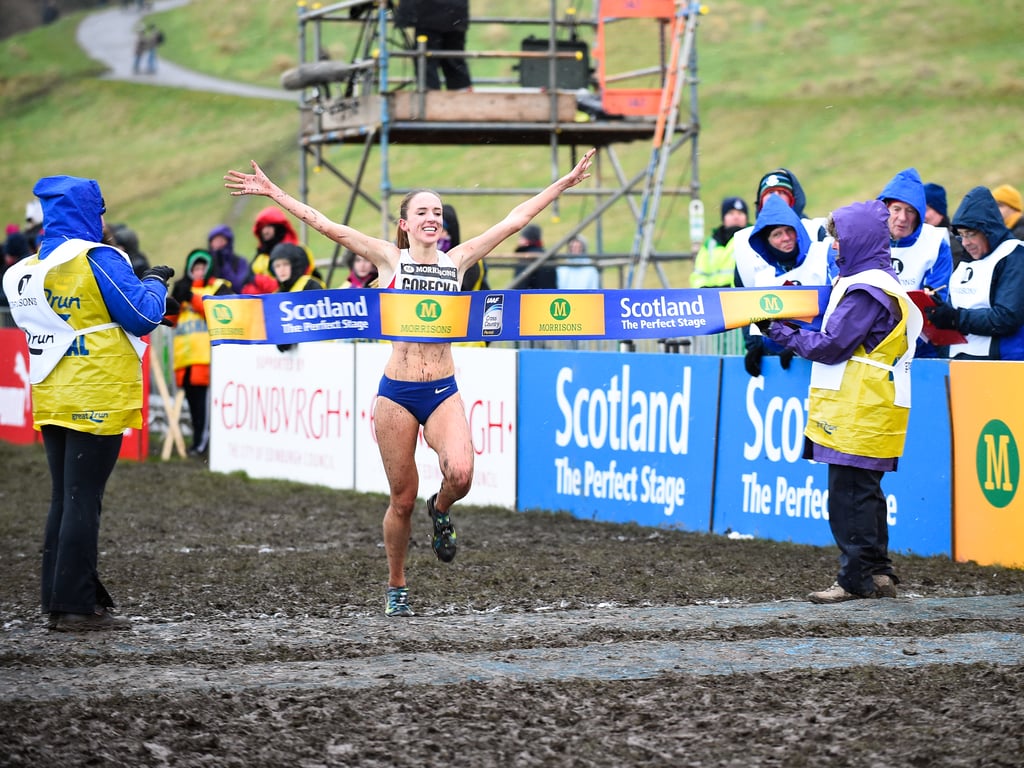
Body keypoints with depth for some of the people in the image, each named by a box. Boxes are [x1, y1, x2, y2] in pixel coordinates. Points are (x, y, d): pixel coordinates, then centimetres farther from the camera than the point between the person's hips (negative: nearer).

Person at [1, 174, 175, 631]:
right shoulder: (97, 260, -13)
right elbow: (144, 317, -12)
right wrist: (155, 283, 8)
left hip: (51, 401, 7)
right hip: (97, 401, -7)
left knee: (64, 500, 14)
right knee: (82, 501, -5)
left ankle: (58, 599, 17)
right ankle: (75, 606, -4)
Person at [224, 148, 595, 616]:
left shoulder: (457, 260, 9)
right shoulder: (390, 259, 3)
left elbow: (514, 220, 11)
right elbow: (325, 225, -1)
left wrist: (564, 184, 12)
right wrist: (272, 192, -5)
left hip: (444, 392, 1)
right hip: (397, 392, -1)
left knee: (460, 475, -24)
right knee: (403, 499, 3)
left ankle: (441, 511, 13)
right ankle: (396, 587, 24)